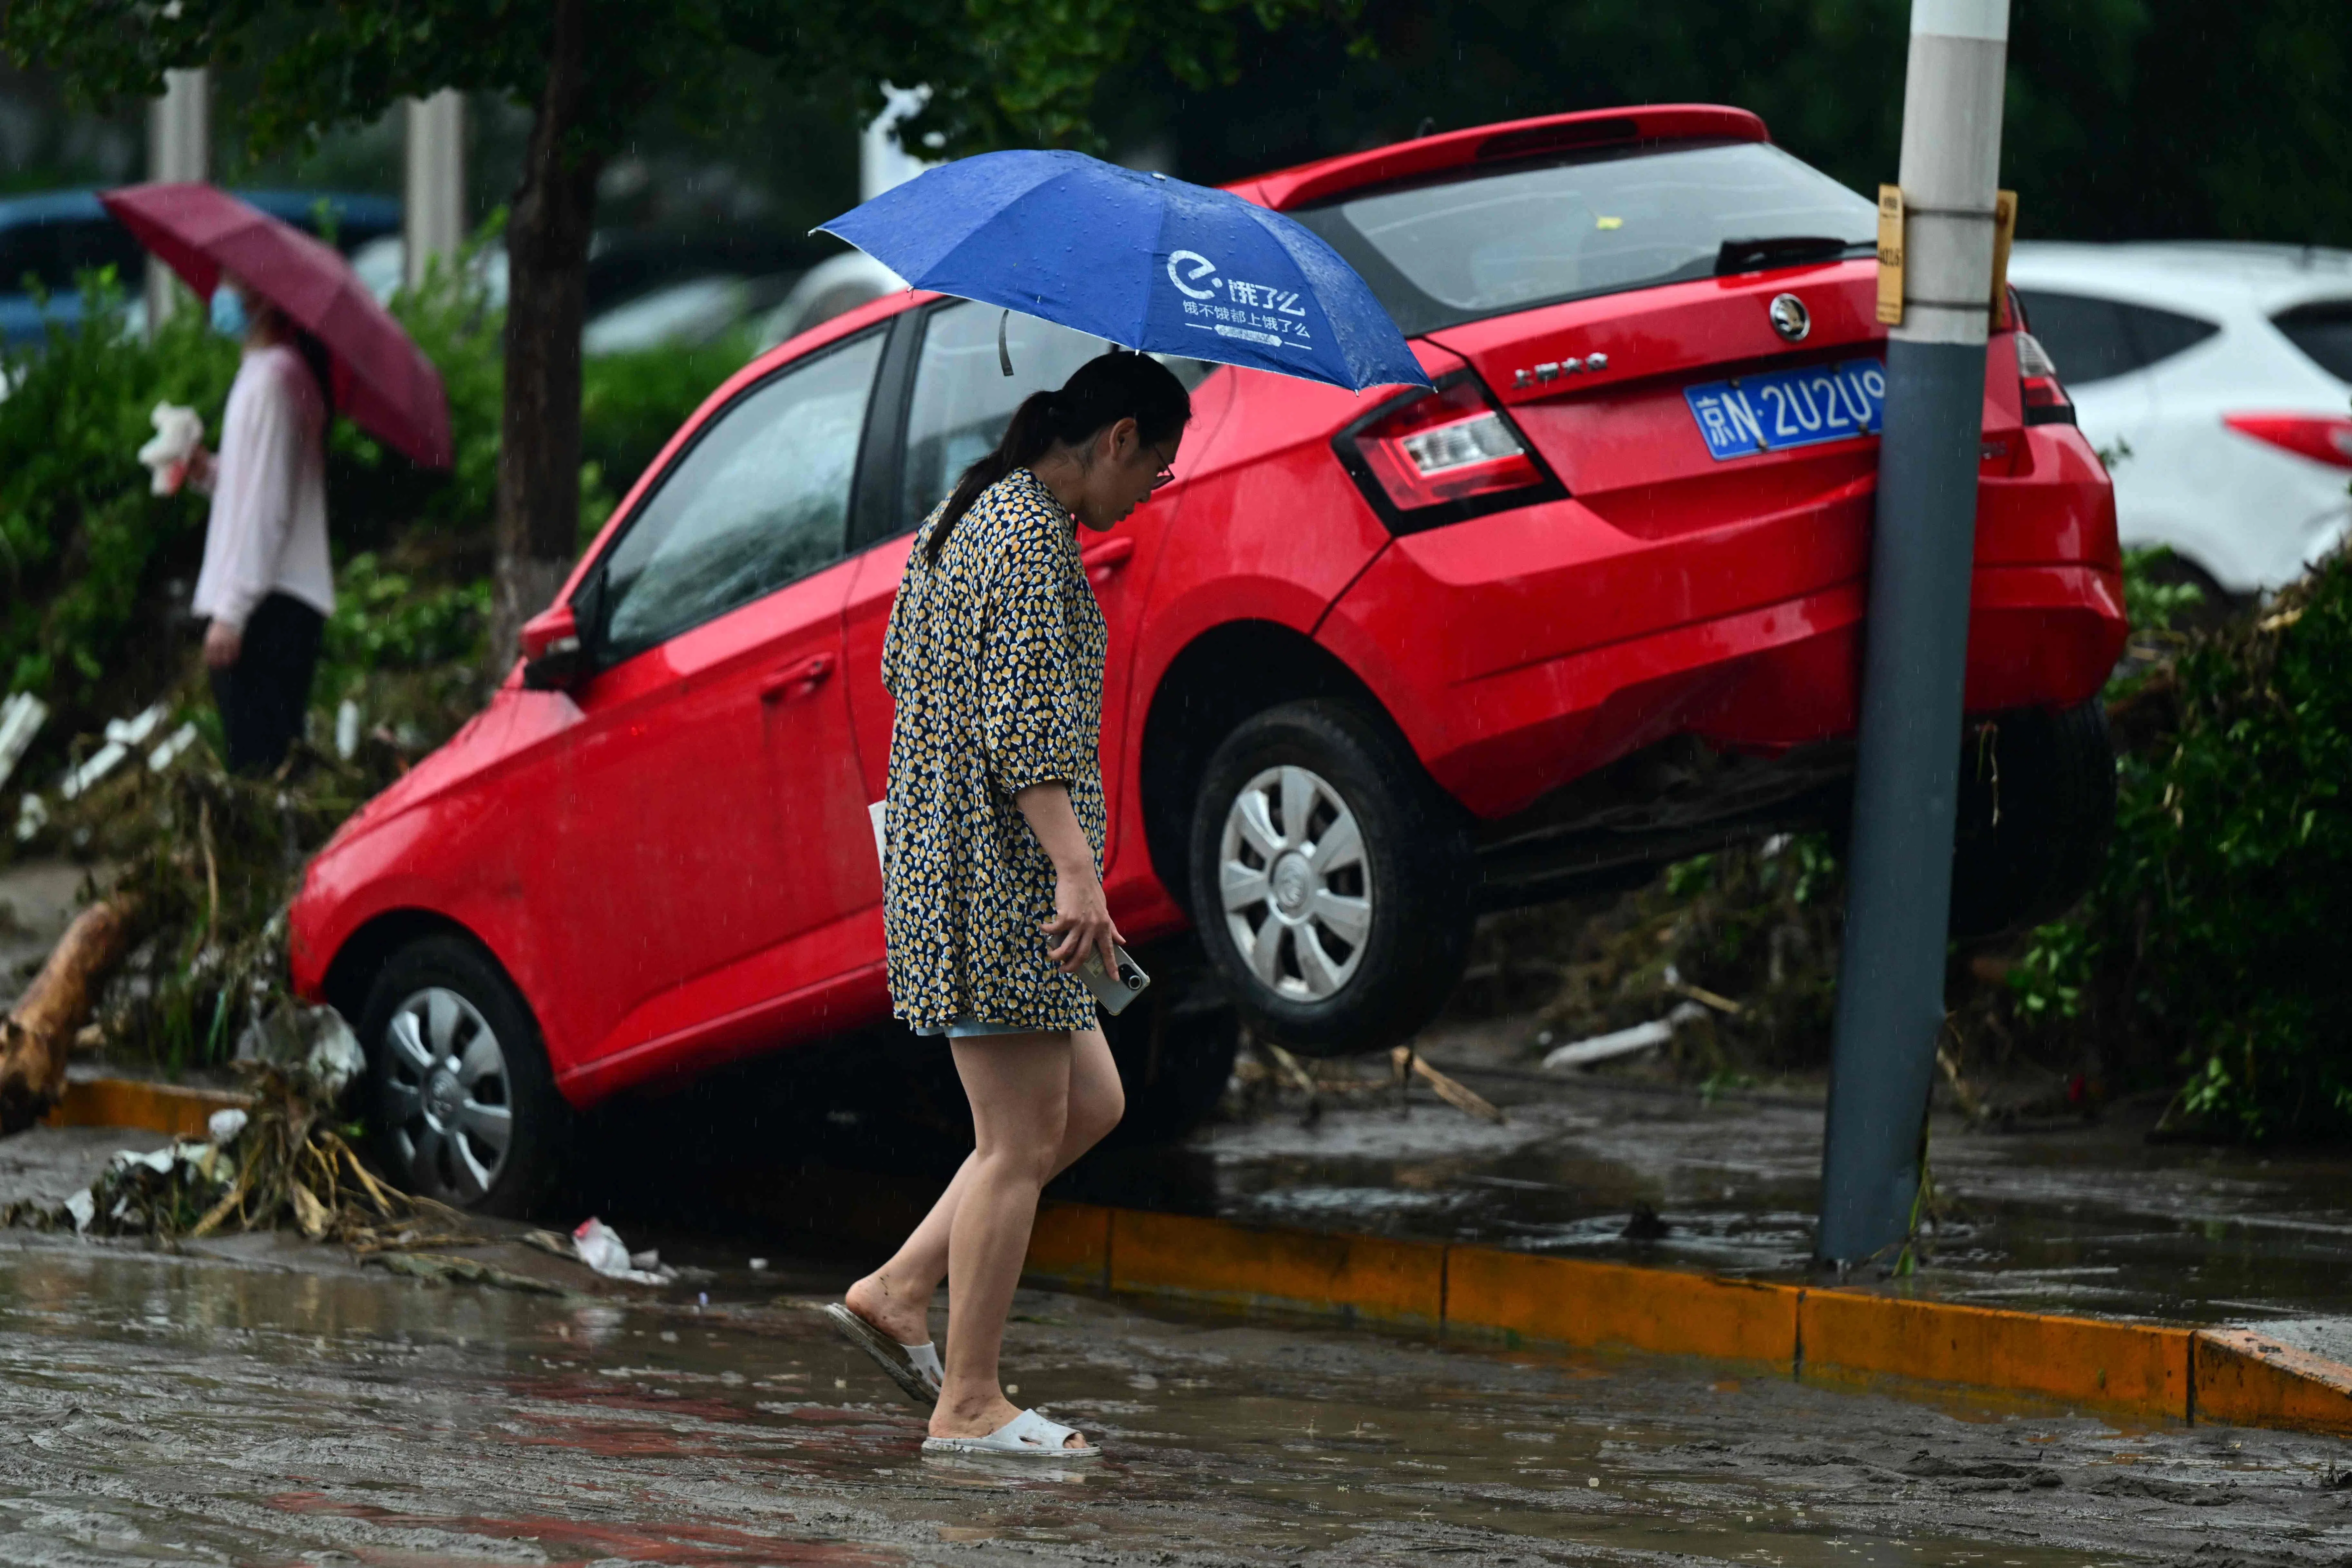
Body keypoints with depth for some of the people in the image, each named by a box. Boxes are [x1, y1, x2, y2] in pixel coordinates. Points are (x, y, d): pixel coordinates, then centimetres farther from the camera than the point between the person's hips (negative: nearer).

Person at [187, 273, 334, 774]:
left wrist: (231, 611, -19)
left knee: (257, 762, -14)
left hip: (267, 605, -10)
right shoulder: (285, 371, 18)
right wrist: (210, 472, 9)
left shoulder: (272, 379, -13)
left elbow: (265, 506, -18)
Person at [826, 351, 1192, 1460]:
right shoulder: (1035, 537, -14)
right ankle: (969, 1404, -5)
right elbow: (1021, 724, -22)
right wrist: (1077, 868, -26)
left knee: (1089, 1104, 15)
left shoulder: (964, 516, 16)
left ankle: (898, 1292, 12)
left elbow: (901, 666, 27)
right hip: (1001, 864, -11)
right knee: (1021, 1138, -6)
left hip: (937, 849, 11)